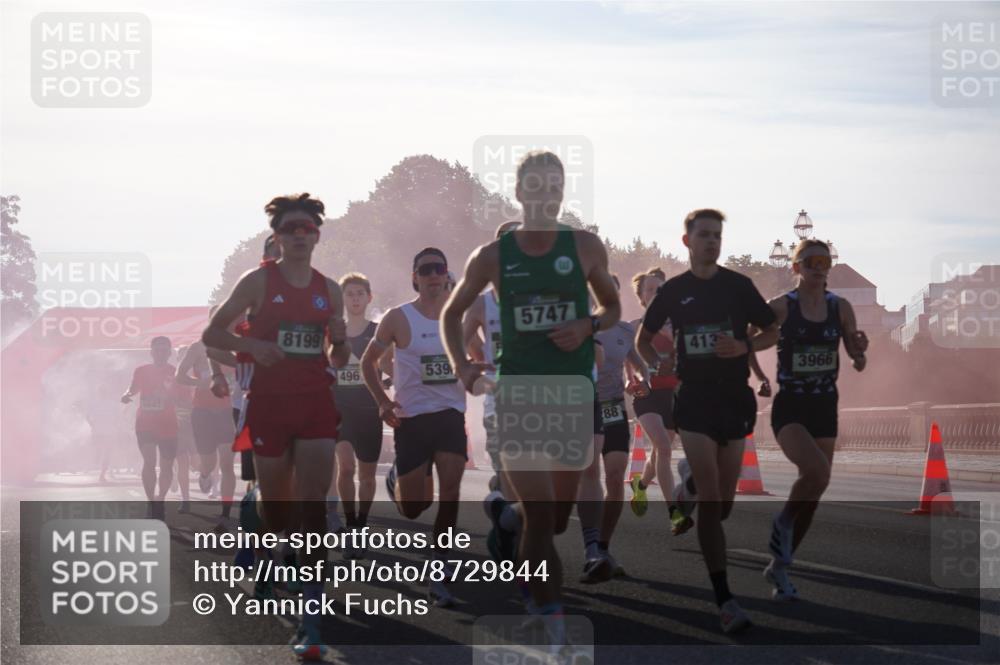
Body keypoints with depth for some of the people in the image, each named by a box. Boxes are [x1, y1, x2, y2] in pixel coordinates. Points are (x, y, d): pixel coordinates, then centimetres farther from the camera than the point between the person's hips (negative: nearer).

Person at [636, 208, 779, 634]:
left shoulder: (738, 286, 3)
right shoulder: (673, 290, 5)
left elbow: (771, 332, 9)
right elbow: (644, 338, 18)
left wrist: (743, 346, -11)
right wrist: (658, 366, 0)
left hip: (735, 398, 2)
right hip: (693, 399, -2)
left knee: (725, 499, 8)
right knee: (710, 498, -12)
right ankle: (725, 600, -15)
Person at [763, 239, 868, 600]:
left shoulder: (841, 308, 3)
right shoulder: (780, 307, -8)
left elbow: (858, 360, 8)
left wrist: (860, 350, -13)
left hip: (825, 407, 5)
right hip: (790, 407, -5)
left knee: (813, 495, 8)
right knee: (816, 470, -30)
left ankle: (779, 566, 25)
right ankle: (783, 523, -2)